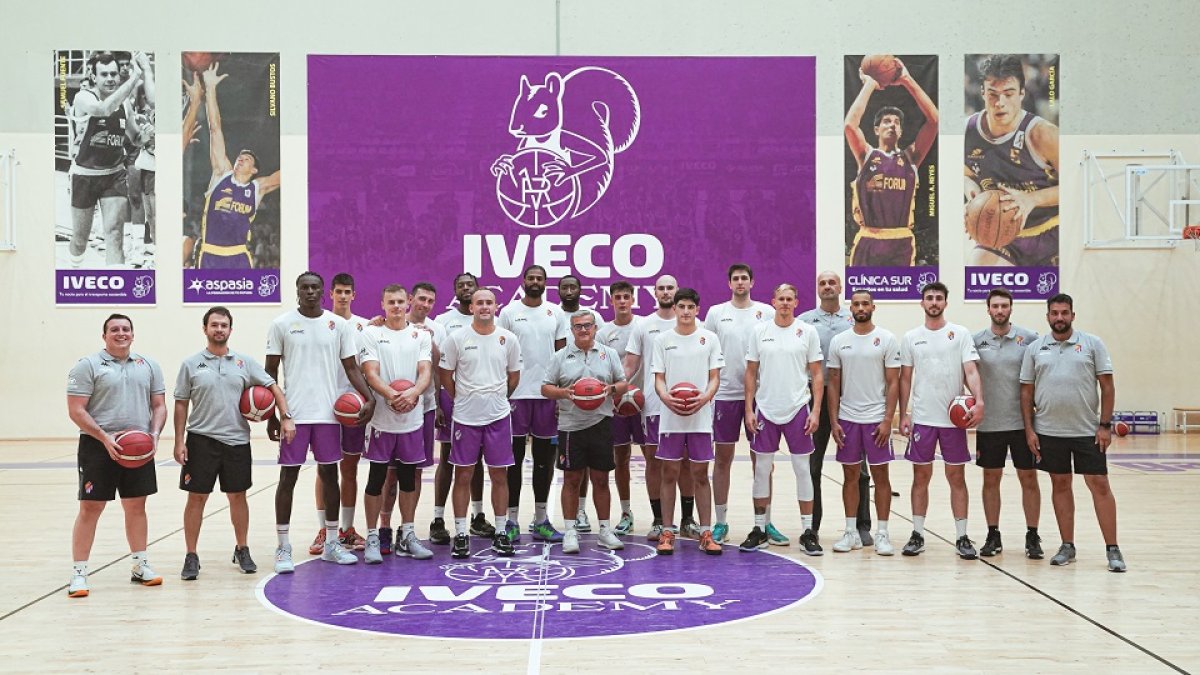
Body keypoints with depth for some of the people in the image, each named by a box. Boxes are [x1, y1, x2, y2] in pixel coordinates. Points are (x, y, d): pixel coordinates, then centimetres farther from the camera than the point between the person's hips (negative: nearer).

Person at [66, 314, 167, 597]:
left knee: (136, 505, 11)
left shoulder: (148, 366, 10)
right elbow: (76, 410, -8)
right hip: (98, 446, -4)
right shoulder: (88, 365, -3)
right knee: (90, 508, -2)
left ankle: (140, 566, 21)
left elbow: (159, 405, 12)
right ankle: (79, 573, 5)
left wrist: (154, 434, -6)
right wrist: (105, 438, -18)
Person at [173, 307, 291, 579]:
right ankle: (191, 557, 10)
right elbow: (181, 404, 3)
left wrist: (286, 417, -7)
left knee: (237, 496, 10)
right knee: (196, 497, 1)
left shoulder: (244, 362, 5)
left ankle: (242, 551, 23)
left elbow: (272, 386, 6)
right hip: (201, 440, -1)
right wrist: (179, 441, -3)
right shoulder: (191, 364, 1)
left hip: (237, 440, 2)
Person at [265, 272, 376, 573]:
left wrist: (369, 398, -11)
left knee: (330, 473, 9)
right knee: (288, 476, 1)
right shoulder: (282, 324, -1)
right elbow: (270, 372, 3)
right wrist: (270, 415, -1)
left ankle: (331, 543, 20)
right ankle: (283, 547, 10)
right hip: (293, 413, -2)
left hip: (328, 413, 2)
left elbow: (351, 367, 5)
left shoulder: (339, 324, 4)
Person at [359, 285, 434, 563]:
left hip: (413, 418, 3)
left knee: (409, 477, 10)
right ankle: (372, 538, 12)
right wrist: (391, 395, -26)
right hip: (381, 418, -2)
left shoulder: (422, 335, 8)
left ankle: (407, 536, 20)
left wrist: (413, 392, -24)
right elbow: (370, 374, -8)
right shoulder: (372, 334, 2)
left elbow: (426, 372, -2)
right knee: (376, 479, 2)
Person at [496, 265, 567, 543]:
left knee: (544, 457, 9)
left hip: (547, 394, 3)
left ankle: (541, 520, 18)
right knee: (514, 457, 1)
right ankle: (512, 521, 9)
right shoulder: (509, 312, 1)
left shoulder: (555, 313, 7)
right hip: (517, 393, -3)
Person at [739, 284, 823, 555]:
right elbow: (751, 373, 6)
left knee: (802, 469, 3)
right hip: (765, 409, 1)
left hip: (797, 409, -1)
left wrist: (815, 410, -6)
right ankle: (759, 530, 16)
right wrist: (749, 409, 0)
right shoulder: (760, 331, 4)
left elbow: (817, 374, 1)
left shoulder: (808, 332, 1)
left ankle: (808, 532, 11)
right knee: (762, 469, 6)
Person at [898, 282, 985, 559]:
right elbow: (905, 378, 8)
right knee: (921, 477, 7)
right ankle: (917, 535, 15)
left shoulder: (960, 334, 1)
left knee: (956, 477, 4)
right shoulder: (911, 337, 6)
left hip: (954, 418, -1)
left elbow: (971, 371, -7)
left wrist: (979, 401, -22)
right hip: (921, 419, 1)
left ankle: (962, 537, 12)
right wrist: (903, 415, 2)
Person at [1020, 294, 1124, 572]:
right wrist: (1029, 430, 1)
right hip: (1048, 431, 2)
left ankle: (1112, 549, 6)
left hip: (1087, 431, -2)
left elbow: (1107, 386, -1)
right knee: (1060, 484, 9)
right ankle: (1067, 546, 18)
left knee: (1099, 485, -1)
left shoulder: (1092, 344, 0)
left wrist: (1105, 425, -7)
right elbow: (1026, 391, 7)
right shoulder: (1035, 348, 5)